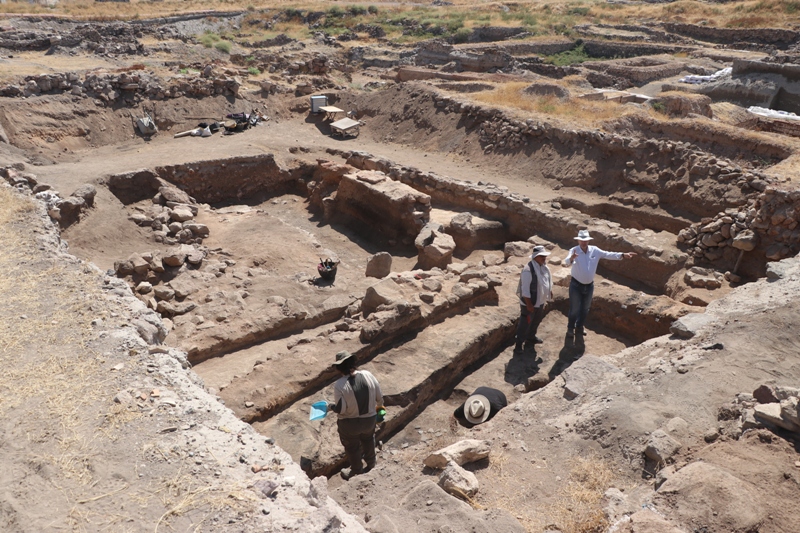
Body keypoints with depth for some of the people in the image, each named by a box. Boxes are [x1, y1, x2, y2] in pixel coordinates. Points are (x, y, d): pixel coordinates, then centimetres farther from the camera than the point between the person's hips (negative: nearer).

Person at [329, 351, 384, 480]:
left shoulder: (339, 385, -28)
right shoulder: (368, 376, -17)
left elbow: (340, 409, -24)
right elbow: (379, 397, -6)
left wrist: (330, 406, -2)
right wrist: (379, 406, 16)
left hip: (350, 423, -4)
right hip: (370, 419, 4)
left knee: (352, 447, 24)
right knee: (368, 440, 34)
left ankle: (356, 471, 48)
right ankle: (371, 463, 58)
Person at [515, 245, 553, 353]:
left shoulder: (544, 267, -1)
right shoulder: (528, 270, -28)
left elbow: (548, 281, 14)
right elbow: (525, 289, -26)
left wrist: (549, 295, 16)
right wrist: (529, 304, -23)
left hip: (540, 301, 9)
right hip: (530, 302, -9)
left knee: (537, 320, 25)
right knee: (525, 323, 2)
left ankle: (531, 336, 47)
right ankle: (519, 343, 15)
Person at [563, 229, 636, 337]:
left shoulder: (595, 250, -5)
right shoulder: (574, 250, -18)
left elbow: (608, 254, -6)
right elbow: (566, 262, -34)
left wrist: (622, 255, -17)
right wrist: (571, 258, -58)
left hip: (589, 286, 5)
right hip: (576, 285, -4)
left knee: (585, 308, 19)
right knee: (574, 309, 6)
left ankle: (579, 327, 39)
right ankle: (570, 328, 27)